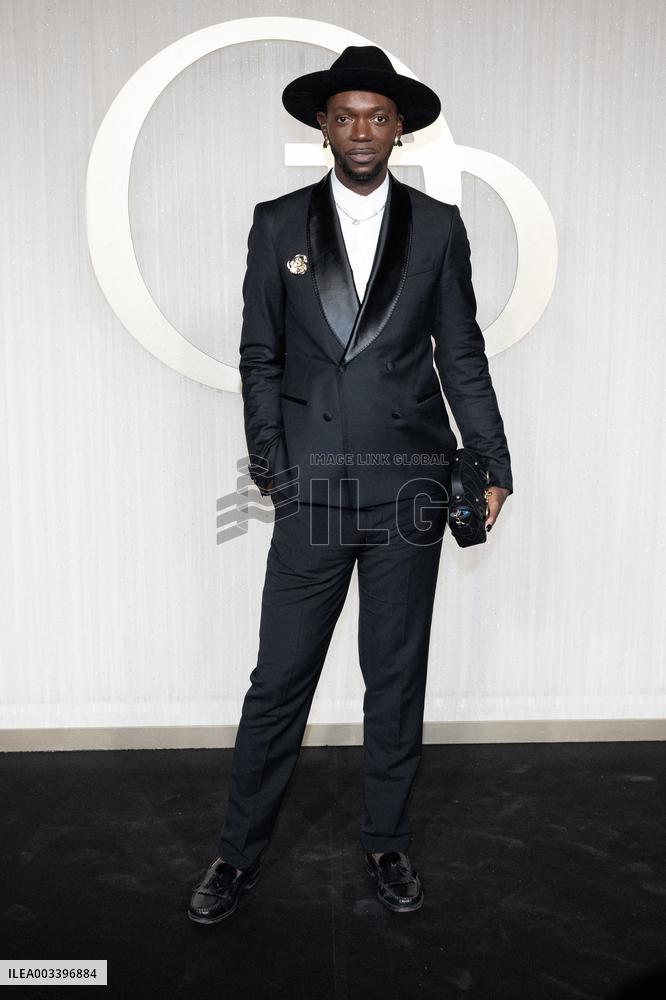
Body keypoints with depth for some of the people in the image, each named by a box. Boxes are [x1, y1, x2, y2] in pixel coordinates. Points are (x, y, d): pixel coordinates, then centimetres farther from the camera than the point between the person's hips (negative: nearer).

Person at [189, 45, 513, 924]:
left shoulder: (439, 226, 6)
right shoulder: (278, 223, 6)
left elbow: (462, 354, 6)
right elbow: (259, 356, 5)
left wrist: (491, 465, -1)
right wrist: (272, 466, -4)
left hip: (410, 487, 1)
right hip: (314, 490, 0)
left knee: (397, 678, 12)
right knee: (278, 681, 6)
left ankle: (388, 842, 32)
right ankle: (240, 851, 25)